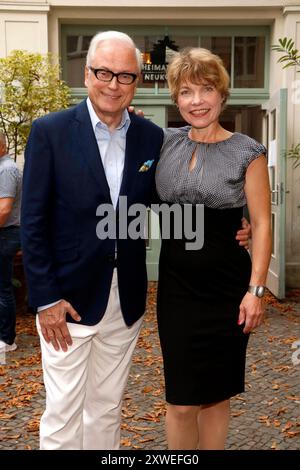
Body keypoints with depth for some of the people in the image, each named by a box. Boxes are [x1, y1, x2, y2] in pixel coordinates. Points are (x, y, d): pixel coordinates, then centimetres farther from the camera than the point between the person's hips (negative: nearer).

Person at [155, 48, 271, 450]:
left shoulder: (247, 153, -7)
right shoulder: (165, 143, 3)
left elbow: (261, 224, -6)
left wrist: (256, 289, -13)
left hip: (227, 288, -2)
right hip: (176, 286, 2)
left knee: (216, 395, 13)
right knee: (182, 401, 4)